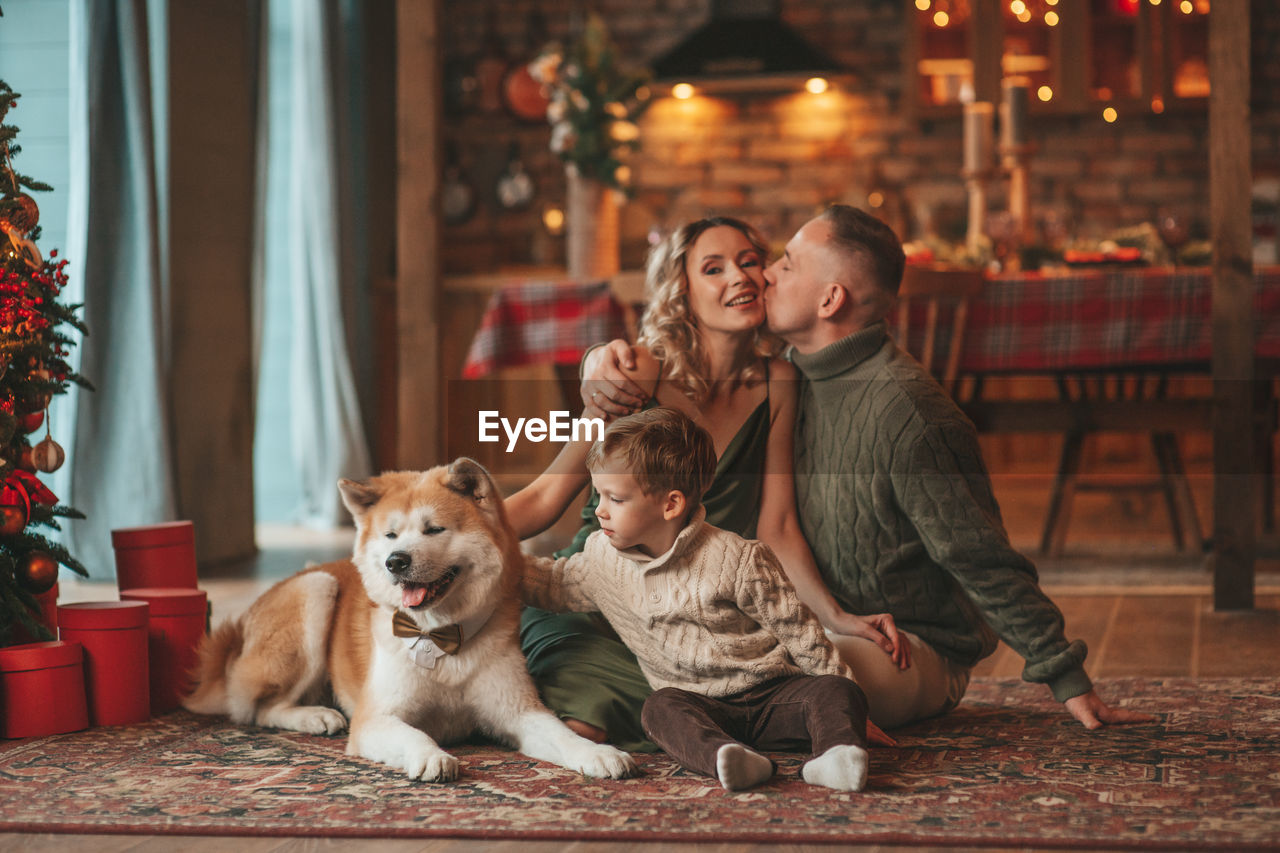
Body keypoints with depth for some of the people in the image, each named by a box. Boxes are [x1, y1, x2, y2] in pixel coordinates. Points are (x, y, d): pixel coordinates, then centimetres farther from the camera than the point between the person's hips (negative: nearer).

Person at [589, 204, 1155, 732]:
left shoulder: (904, 411, -21)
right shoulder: (786, 375, 4)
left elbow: (984, 562, -18)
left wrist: (1069, 681, -17)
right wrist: (618, 359, -2)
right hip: (817, 628, 8)